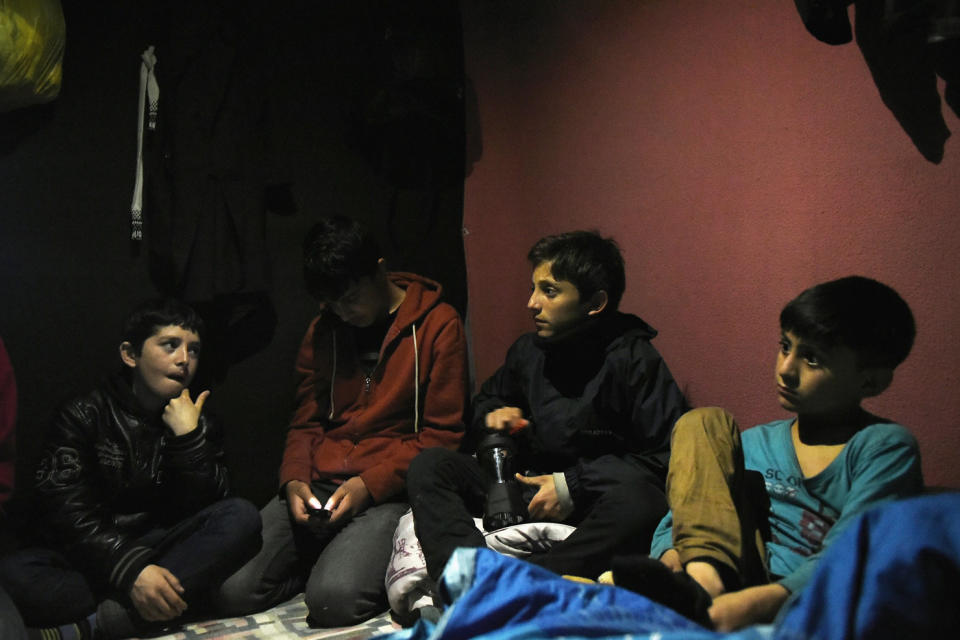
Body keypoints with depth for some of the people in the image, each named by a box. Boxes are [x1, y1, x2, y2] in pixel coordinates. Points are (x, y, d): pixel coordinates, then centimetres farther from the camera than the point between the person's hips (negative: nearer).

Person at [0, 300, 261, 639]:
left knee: (242, 517, -26)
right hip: (94, 557, -2)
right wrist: (131, 569, -26)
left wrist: (189, 438, -14)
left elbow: (204, 512, -3)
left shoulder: (201, 424, 9)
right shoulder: (83, 416, 1)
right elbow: (63, 512, -12)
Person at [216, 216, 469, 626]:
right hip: (318, 485, 5)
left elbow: (441, 435, -5)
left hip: (390, 490, -5)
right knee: (232, 591, -14)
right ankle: (328, 557, 11)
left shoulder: (438, 326, -3)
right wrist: (294, 479, -3)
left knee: (334, 598, -29)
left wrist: (370, 484, -15)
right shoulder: (322, 331, 14)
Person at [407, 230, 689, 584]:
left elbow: (667, 457, -13)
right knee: (429, 466, -13)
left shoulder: (633, 359, -7)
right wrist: (493, 416, 6)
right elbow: (486, 399, 32)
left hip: (595, 505, -5)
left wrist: (574, 484, -15)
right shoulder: (528, 350, 11)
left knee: (640, 502, -39)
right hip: (526, 489, 5)